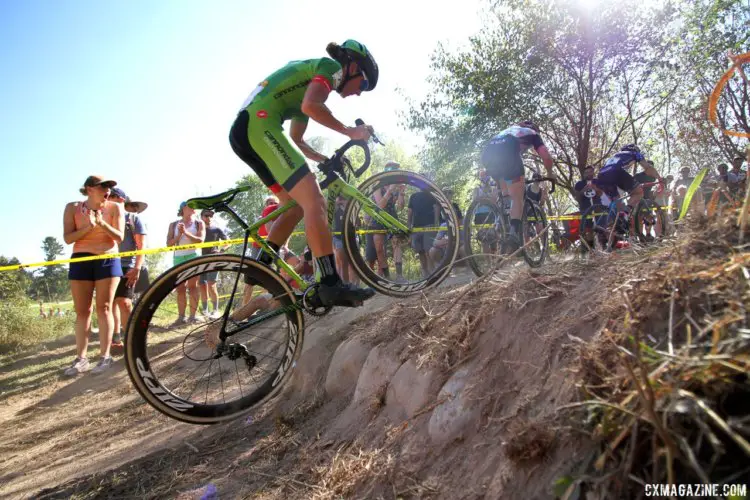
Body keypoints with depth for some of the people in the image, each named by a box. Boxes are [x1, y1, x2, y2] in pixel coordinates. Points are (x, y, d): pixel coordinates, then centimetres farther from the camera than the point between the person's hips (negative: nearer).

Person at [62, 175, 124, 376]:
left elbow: (119, 237, -7)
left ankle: (105, 356, 1)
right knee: (82, 311, 3)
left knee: (103, 308, -2)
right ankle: (81, 358, 9)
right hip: (81, 261, 1)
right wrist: (88, 227, -21)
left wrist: (102, 223, -23)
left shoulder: (115, 208, -3)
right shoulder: (73, 208, 0)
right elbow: (68, 238, -5)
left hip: (108, 260, -1)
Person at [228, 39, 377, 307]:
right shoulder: (330, 67, 4)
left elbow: (296, 139, 32)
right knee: (314, 201, -17)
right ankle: (331, 285, -21)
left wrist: (326, 159, 24)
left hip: (244, 131, 10)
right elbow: (310, 106, -18)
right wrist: (350, 131, -8)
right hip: (259, 124, -10)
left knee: (296, 204, 15)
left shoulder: (311, 76, 32)